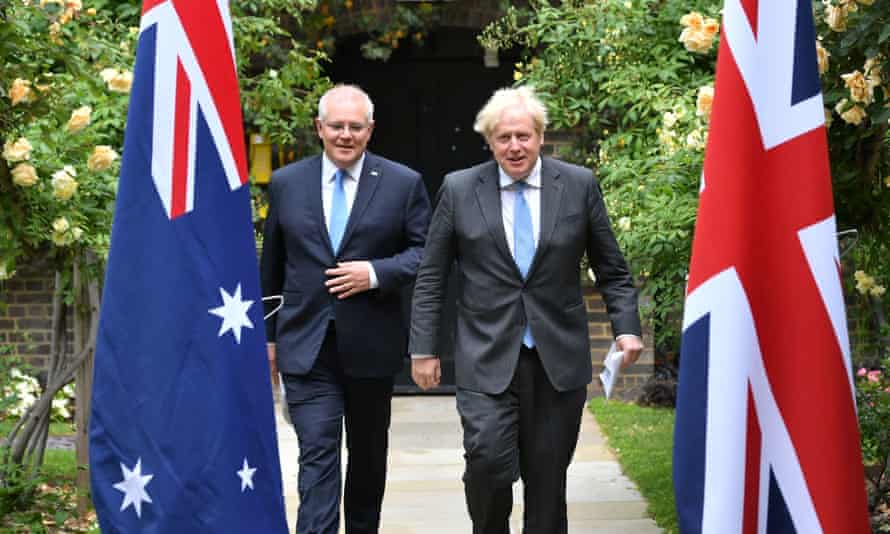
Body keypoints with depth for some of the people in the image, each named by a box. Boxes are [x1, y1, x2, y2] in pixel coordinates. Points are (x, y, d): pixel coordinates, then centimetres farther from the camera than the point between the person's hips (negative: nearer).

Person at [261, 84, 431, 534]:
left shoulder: (404, 184, 0)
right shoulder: (286, 183, 4)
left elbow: (426, 251, 0)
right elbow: (271, 266, 10)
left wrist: (376, 273, -16)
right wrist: (268, 334, 11)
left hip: (370, 345, 1)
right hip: (306, 345, -1)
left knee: (368, 454, 15)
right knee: (317, 454, -9)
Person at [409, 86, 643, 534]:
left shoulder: (579, 185, 4)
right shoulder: (459, 189, 2)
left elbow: (611, 270, 10)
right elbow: (430, 277, 6)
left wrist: (627, 327, -3)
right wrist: (423, 349, 2)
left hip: (558, 360, 1)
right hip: (487, 360, -1)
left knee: (548, 477, 5)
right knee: (489, 463, -14)